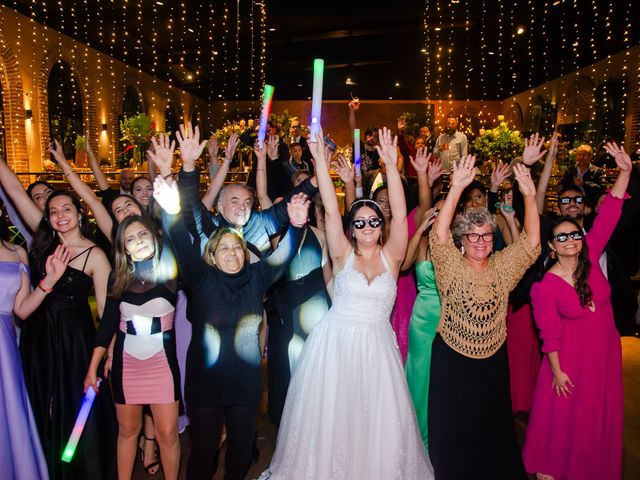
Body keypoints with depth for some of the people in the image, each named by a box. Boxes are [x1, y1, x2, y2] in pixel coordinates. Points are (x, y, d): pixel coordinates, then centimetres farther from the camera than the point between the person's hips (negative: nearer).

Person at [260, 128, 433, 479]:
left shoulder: (390, 256, 1)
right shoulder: (343, 254, -1)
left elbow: (400, 216, -11)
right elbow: (331, 211, -10)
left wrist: (391, 166, -19)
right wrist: (320, 161, -17)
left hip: (376, 346, 1)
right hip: (336, 343, 0)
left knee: (380, 421, 5)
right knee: (330, 417, 9)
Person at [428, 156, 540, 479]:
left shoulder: (502, 266, 0)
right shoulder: (452, 265, -10)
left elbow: (531, 242, -10)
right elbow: (439, 235, -26)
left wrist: (529, 196, -22)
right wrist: (457, 188, -35)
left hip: (494, 359, 3)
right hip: (451, 360, -3)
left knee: (493, 425, 19)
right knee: (452, 430, 9)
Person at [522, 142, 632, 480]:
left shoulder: (590, 258, -8)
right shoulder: (546, 286, -19)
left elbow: (608, 216, -14)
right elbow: (549, 333, -14)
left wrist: (625, 170, -20)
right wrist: (556, 371, -11)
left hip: (606, 351, 5)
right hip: (572, 357, -5)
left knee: (599, 415, 19)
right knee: (565, 416, 10)